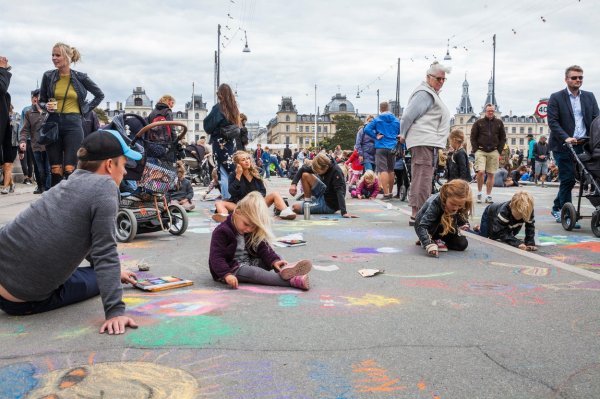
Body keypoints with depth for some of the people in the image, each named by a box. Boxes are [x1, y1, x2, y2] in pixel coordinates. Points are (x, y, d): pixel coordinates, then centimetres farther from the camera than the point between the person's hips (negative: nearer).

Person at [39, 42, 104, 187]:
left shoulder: (80, 77, 1)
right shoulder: (48, 76, 6)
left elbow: (100, 95, 14)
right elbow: (41, 101, 15)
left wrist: (86, 109, 6)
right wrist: (47, 106, -7)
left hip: (73, 124, -2)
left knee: (70, 169, -8)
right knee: (55, 170, 3)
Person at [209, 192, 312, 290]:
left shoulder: (252, 232, 4)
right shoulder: (222, 232, -17)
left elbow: (263, 248, 0)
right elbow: (216, 257, -22)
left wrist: (274, 260, -19)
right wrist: (226, 274, -36)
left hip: (249, 262, 8)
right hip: (232, 268, -8)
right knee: (254, 272, -30)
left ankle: (285, 268, -40)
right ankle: (292, 280, -46)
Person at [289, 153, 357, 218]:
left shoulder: (336, 172, -27)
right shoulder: (319, 166, -9)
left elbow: (340, 192, -34)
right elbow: (302, 169, 1)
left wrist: (343, 212, -43)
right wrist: (294, 184, -13)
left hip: (329, 204, -7)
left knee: (295, 208, -13)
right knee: (305, 175, -2)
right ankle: (307, 201, 7)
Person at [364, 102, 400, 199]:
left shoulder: (377, 120, -1)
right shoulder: (396, 120, 9)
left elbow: (366, 129, -12)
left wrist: (376, 136, -5)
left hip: (381, 148, -4)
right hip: (392, 148, 4)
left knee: (383, 170, -8)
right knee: (391, 170, 15)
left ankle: (386, 194, -17)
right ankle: (390, 192, 24)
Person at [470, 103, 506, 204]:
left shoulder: (499, 123, 9)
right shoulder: (479, 123, 4)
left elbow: (503, 138, 12)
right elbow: (473, 137, 5)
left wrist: (499, 151, 3)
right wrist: (475, 150, -4)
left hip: (493, 152, 2)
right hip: (481, 151, -2)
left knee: (491, 174, 2)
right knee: (480, 172, -17)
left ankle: (488, 196, 9)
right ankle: (479, 192, 2)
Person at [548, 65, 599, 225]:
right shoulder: (556, 98, 0)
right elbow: (552, 122, -7)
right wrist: (566, 138, -20)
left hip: (583, 145, 4)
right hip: (563, 146, -4)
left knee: (569, 180, 2)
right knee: (567, 180, -4)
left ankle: (557, 208, 19)